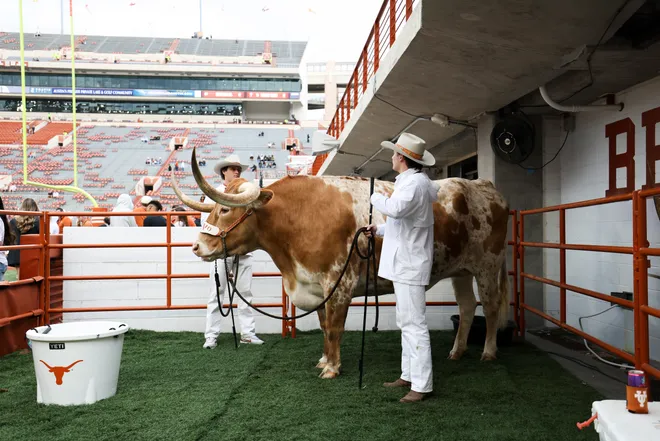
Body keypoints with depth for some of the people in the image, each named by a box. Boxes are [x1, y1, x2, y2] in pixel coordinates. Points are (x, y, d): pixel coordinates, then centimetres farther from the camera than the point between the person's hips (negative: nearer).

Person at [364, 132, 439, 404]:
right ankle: (409, 376, 26)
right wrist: (380, 230, 17)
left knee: (414, 325, -7)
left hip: (410, 264, -11)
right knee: (407, 323, 16)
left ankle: (422, 386, -1)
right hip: (404, 262, 11)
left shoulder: (415, 182, -16)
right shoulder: (410, 181, 17)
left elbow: (396, 209, -35)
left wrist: (376, 197, -16)